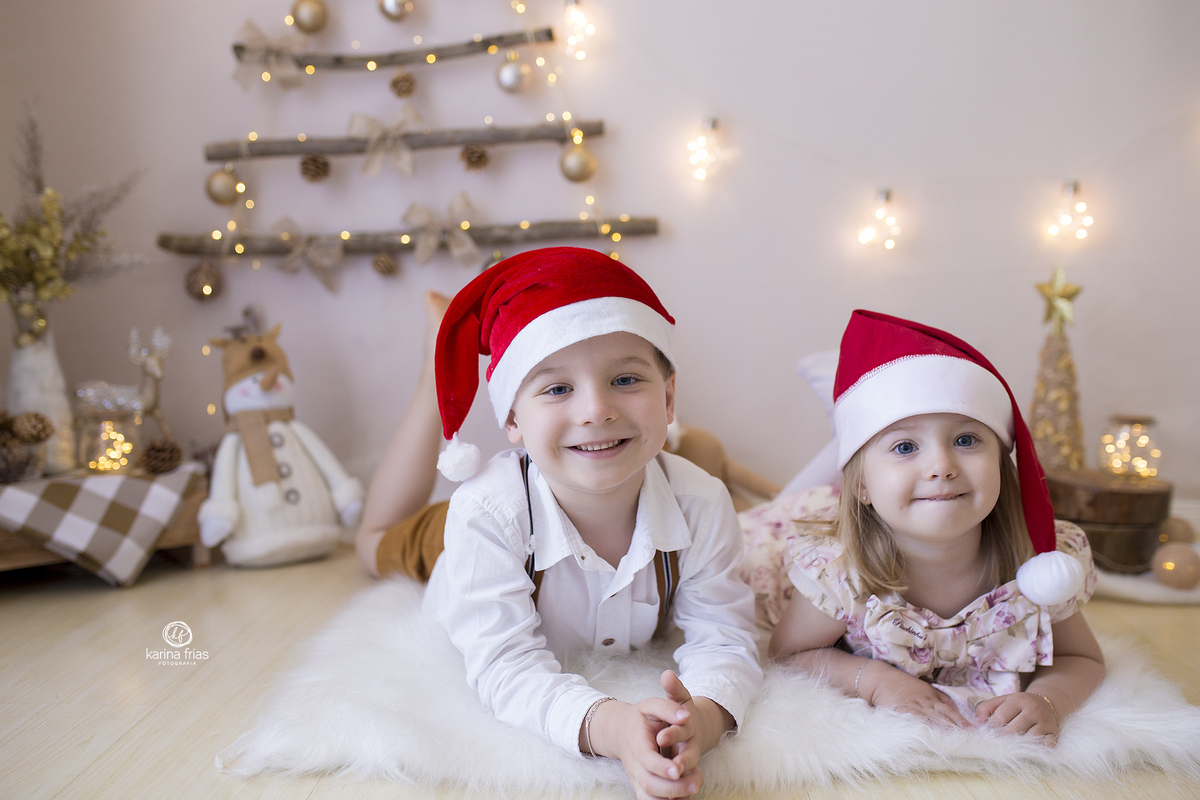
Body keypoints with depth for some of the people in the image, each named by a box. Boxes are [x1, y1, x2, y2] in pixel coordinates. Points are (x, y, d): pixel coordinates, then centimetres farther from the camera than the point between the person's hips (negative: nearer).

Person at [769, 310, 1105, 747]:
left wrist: (1047, 700, -26)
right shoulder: (840, 578, -29)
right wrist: (872, 678, -28)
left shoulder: (1040, 567, -22)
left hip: (997, 729, 3)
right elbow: (787, 653, -11)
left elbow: (1083, 659, -3)